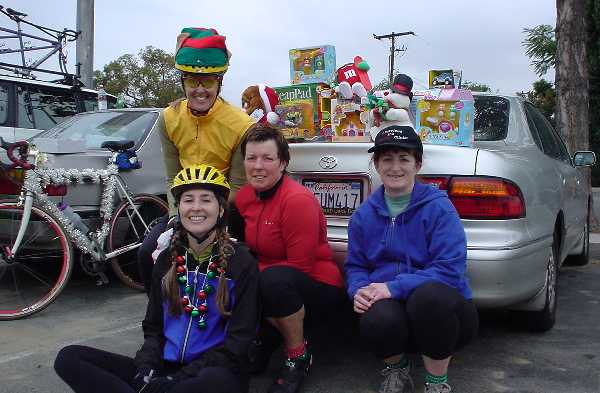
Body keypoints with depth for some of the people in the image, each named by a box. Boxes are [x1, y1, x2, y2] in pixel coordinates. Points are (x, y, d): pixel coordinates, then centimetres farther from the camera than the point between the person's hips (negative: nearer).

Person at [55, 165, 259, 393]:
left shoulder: (241, 262, -5)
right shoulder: (167, 259, 10)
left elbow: (238, 342, -9)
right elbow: (153, 327, 13)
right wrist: (146, 369, -8)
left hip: (213, 372, -5)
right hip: (164, 368, 5)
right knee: (69, 358, -12)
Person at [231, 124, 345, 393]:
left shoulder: (298, 200, -21)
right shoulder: (244, 196, 2)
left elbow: (300, 266, -20)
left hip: (320, 287, -6)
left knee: (275, 278, -35)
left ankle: (299, 355, -11)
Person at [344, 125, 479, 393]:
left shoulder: (438, 207, -9)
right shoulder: (364, 215, 5)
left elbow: (450, 269, -18)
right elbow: (355, 266, 9)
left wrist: (393, 287, -25)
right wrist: (359, 290, -15)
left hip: (440, 310, -2)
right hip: (391, 305, 2)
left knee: (429, 295, -38)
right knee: (376, 320, -34)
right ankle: (395, 370, 5)